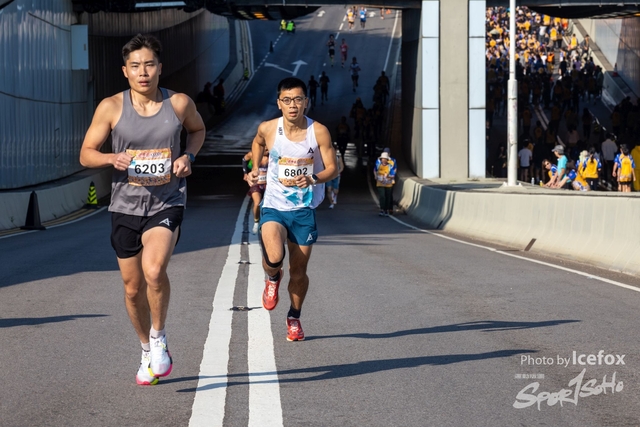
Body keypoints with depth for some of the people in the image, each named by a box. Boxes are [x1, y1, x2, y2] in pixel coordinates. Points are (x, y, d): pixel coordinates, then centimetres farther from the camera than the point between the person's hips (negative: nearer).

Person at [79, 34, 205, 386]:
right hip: (125, 207, 2)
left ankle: (159, 339, -2)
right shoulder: (111, 108, -4)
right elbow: (86, 154, 1)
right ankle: (147, 353, 33)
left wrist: (188, 156, 0)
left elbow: (198, 129, 19)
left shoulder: (179, 104, -3)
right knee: (133, 288, 10)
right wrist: (113, 158, -19)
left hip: (167, 203, -2)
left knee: (154, 270, -27)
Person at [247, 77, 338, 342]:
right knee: (274, 258, -25)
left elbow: (333, 169, -5)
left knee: (299, 272, 7)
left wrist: (313, 179, -23)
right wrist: (255, 168, 9)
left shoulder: (319, 132, -10)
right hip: (274, 206, 0)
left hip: (304, 210, 0)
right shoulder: (268, 129, -6)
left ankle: (294, 318, 32)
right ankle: (272, 278, 12)